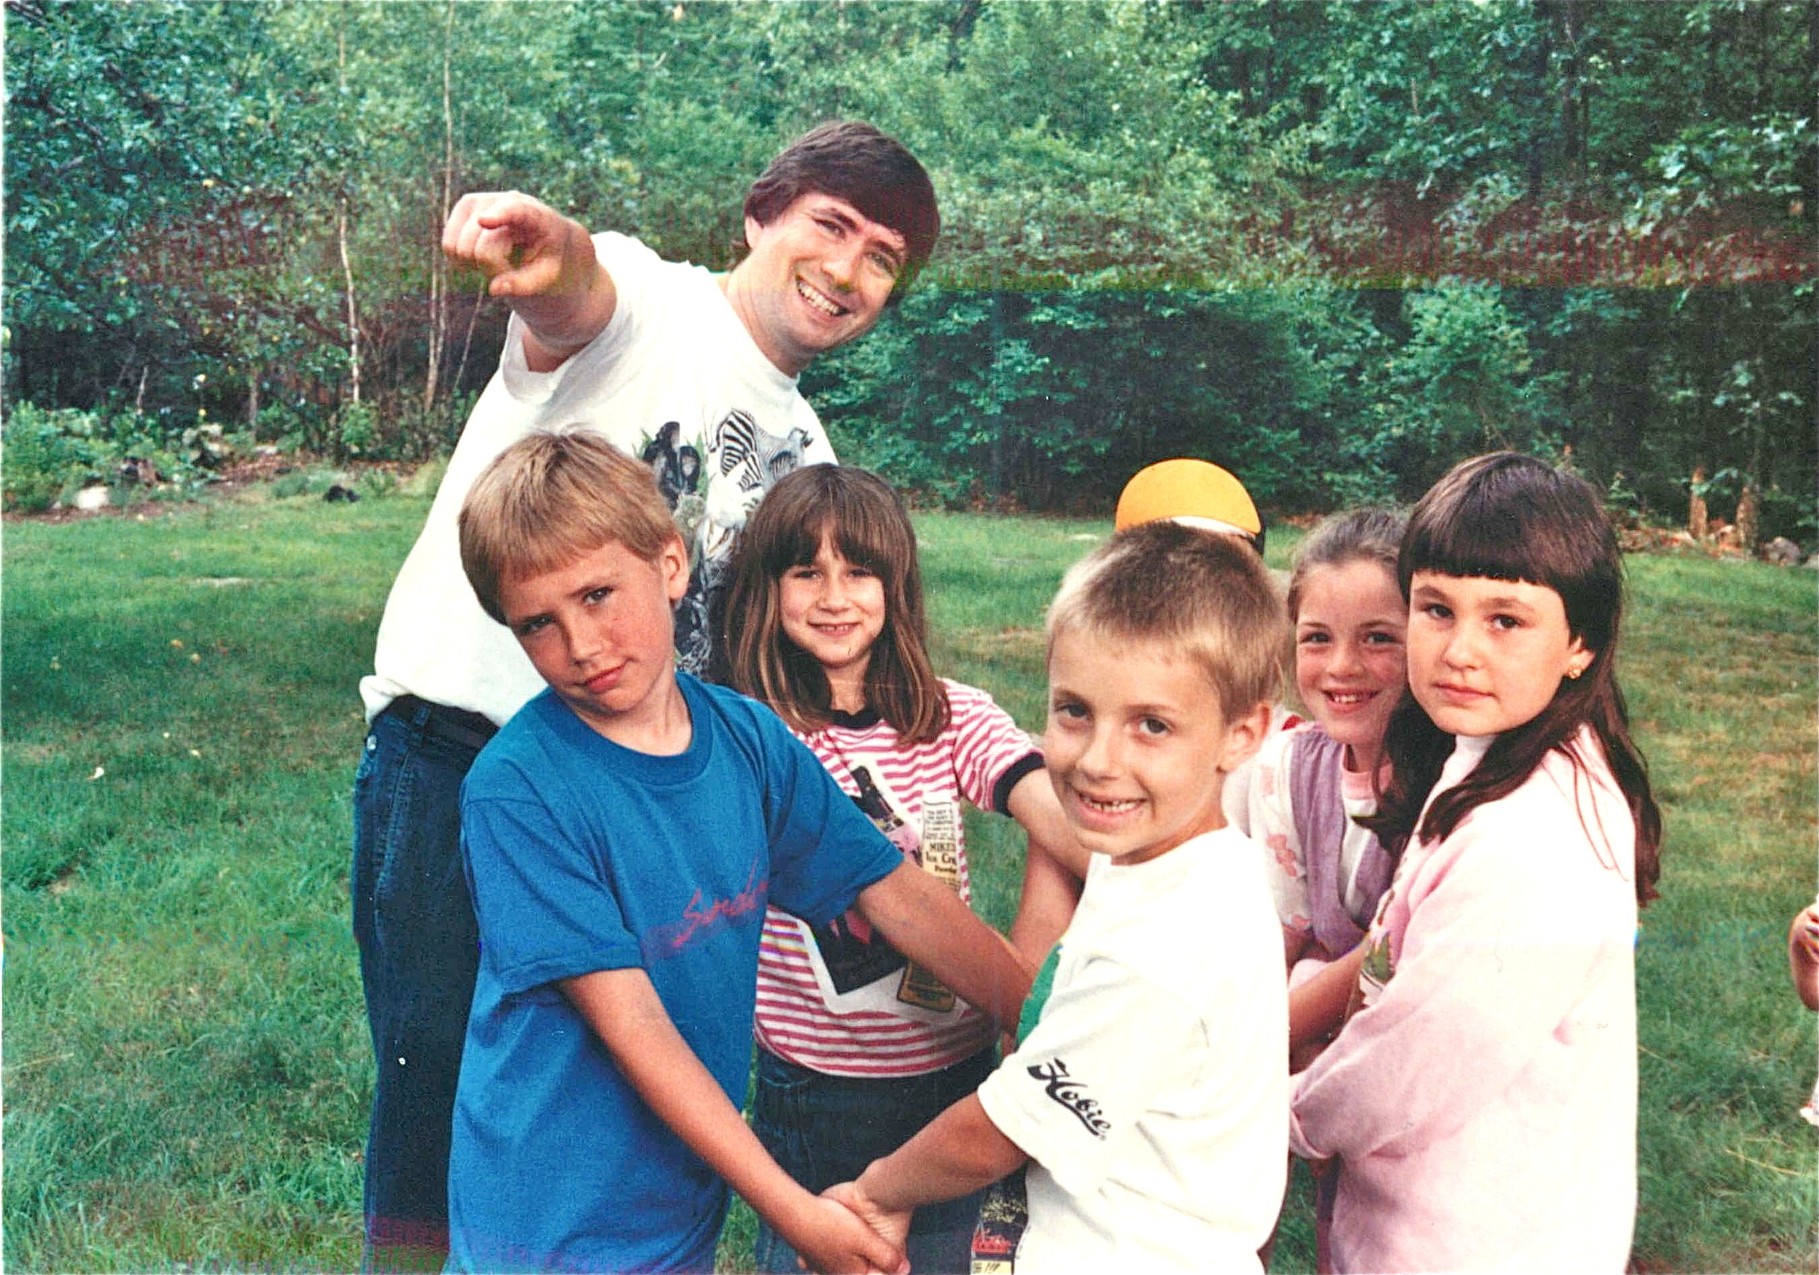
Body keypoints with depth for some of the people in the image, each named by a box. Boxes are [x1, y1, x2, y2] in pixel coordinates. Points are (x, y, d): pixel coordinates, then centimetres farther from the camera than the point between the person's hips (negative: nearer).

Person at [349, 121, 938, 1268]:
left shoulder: (802, 458, 16)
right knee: (441, 1082, -5)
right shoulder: (639, 301, -3)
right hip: (452, 745, -6)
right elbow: (575, 298, -28)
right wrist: (551, 254, -53)